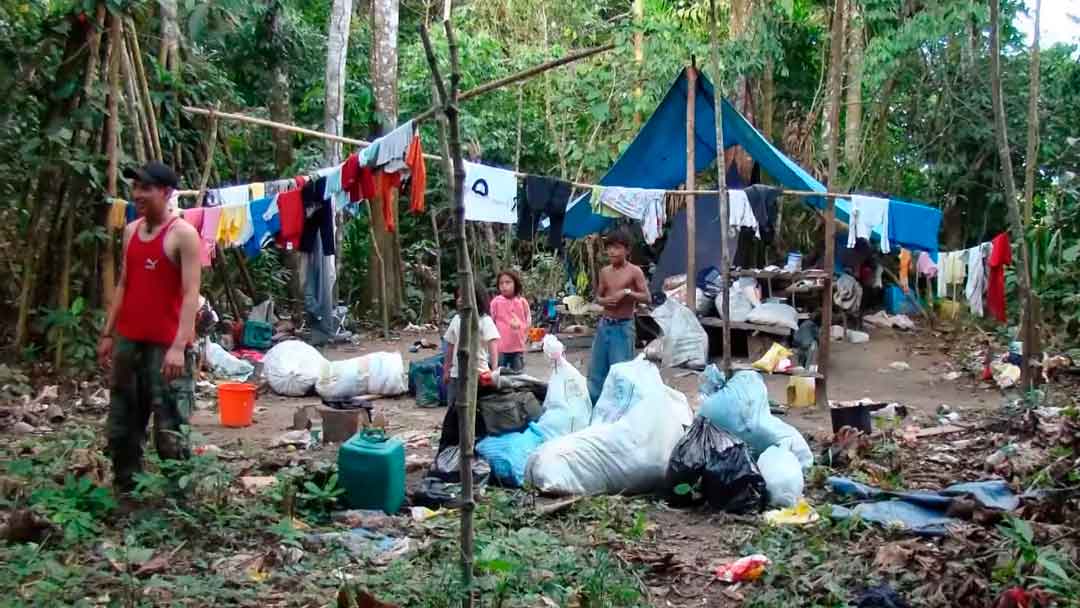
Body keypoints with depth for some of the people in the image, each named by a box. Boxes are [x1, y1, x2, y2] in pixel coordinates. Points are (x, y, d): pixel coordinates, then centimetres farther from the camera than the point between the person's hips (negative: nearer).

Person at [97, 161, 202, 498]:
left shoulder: (183, 234, -10)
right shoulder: (131, 231, 12)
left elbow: (191, 294, -16)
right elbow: (123, 286, 18)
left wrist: (179, 346, -24)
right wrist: (108, 334, 15)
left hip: (165, 346, -7)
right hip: (128, 342, 8)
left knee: (169, 431, -5)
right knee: (120, 427, 15)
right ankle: (125, 491, 28)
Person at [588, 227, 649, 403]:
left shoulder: (634, 272, -6)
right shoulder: (605, 272, 9)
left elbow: (647, 298, -9)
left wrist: (628, 292, -22)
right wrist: (604, 300, -7)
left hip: (623, 327, -5)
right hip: (604, 325, 6)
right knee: (597, 368, 10)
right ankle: (594, 404, 21)